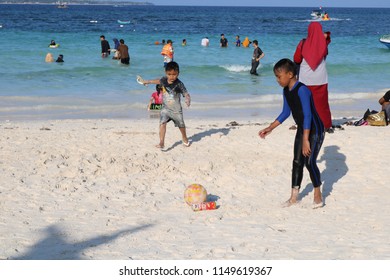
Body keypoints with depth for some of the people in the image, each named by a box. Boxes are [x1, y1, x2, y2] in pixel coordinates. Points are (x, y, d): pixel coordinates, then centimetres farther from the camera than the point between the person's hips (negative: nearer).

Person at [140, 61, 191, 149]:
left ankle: (184, 138, 45)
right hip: (165, 108, 2)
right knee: (162, 123, -18)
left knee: (181, 125, 17)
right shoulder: (164, 80, -8)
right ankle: (161, 143, -20)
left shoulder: (179, 84, -21)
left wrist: (188, 99, -43)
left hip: (176, 109, -2)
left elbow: (186, 93, -21)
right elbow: (159, 81, 15)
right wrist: (148, 81, 28)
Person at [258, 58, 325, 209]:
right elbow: (285, 112, 15)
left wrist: (306, 140, -32)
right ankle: (294, 196, 17)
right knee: (297, 162, 9)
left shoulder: (302, 90, -26)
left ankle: (318, 196, 5)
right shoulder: (286, 91, 1)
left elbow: (308, 116, -30)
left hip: (314, 130, -9)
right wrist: (270, 128, 13)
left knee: (309, 161, -11)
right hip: (302, 130, 9)